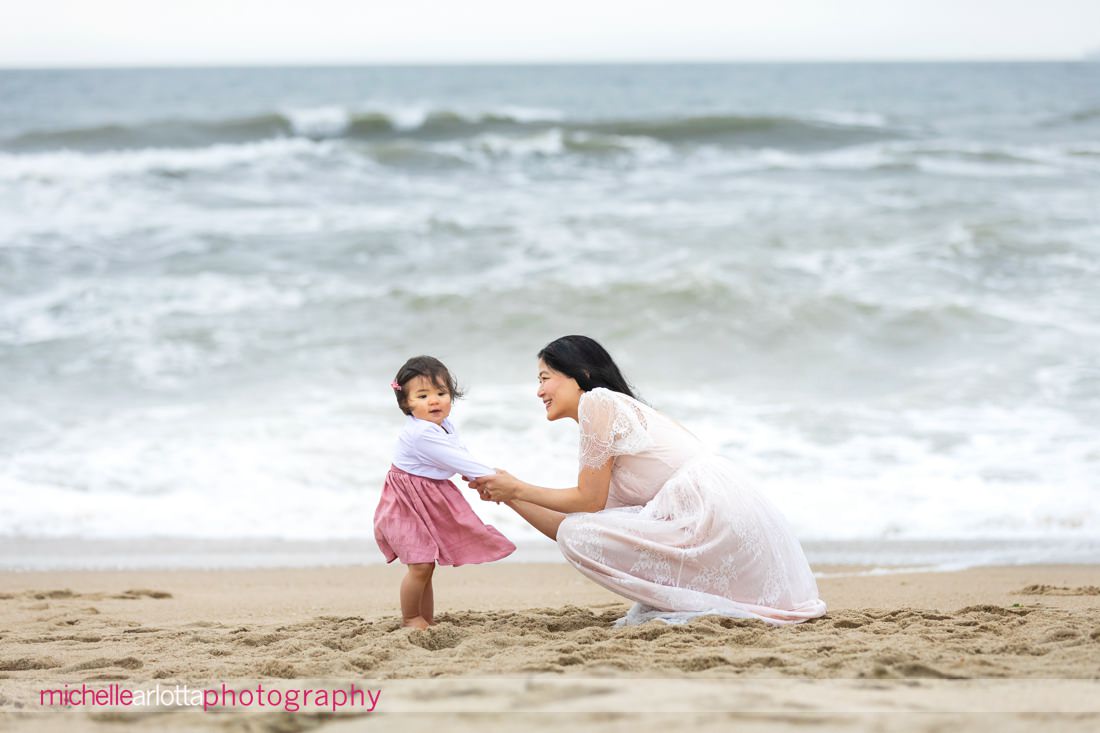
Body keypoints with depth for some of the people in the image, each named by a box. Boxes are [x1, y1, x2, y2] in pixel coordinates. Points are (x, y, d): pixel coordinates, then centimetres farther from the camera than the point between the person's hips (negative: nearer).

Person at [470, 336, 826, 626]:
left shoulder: (598, 401, 0)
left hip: (712, 516, -10)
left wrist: (518, 488, 11)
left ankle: (693, 607, -9)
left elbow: (589, 500, -1)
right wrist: (508, 496, 25)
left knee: (575, 535, -9)